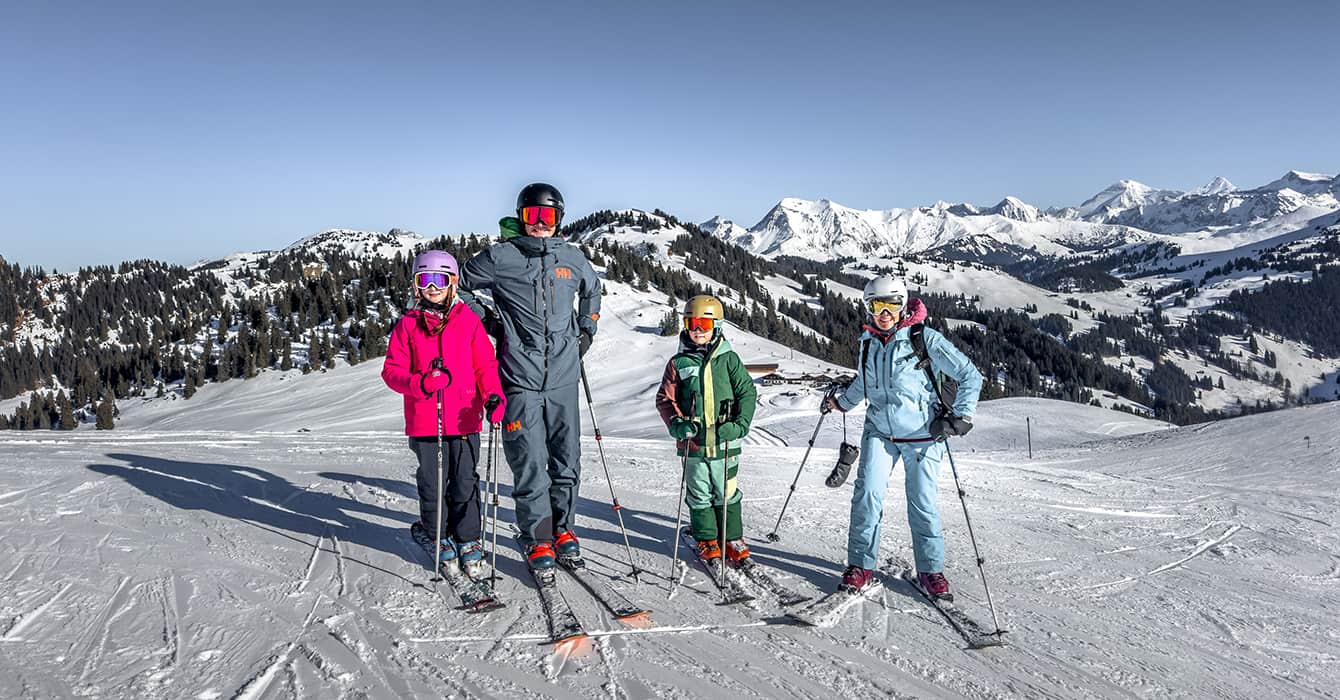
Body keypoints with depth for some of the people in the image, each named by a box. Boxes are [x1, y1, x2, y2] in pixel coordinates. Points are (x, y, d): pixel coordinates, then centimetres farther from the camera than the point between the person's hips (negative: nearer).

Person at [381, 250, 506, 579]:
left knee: (465, 484, 3)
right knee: (432, 486, 8)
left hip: (464, 419, 0)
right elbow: (392, 370, 2)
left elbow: (485, 364, 3)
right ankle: (435, 536, 31)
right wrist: (419, 382, -17)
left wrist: (493, 395, -14)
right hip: (424, 422, 1)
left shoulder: (468, 320, 4)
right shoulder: (408, 324, 5)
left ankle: (468, 541, 20)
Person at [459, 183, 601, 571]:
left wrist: (586, 329, 20)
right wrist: (486, 318, 2)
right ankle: (537, 538, 11)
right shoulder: (499, 257, 0)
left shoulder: (572, 258, 10)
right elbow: (461, 287, 13)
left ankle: (562, 528, 27)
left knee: (567, 458, 10)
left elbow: (592, 289, 30)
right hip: (520, 379, -3)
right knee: (529, 463, -3)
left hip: (564, 378, 3)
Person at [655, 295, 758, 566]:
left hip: (724, 442, 0)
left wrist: (739, 424, -10)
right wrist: (676, 424, -12)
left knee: (727, 494, 10)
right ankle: (707, 541, 25)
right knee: (700, 496, 10)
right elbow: (665, 399, 4)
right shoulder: (678, 363, 1)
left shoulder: (729, 359, 1)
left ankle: (733, 540, 25)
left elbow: (747, 393, 3)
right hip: (693, 443, 0)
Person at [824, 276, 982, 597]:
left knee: (923, 502, 1)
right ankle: (861, 565, 1)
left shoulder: (924, 338, -10)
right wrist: (841, 402, 33)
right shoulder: (868, 343, 5)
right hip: (880, 432, 3)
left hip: (922, 435, -3)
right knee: (867, 493, -11)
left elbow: (970, 376, -6)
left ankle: (930, 569, 19)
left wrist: (960, 416, -11)